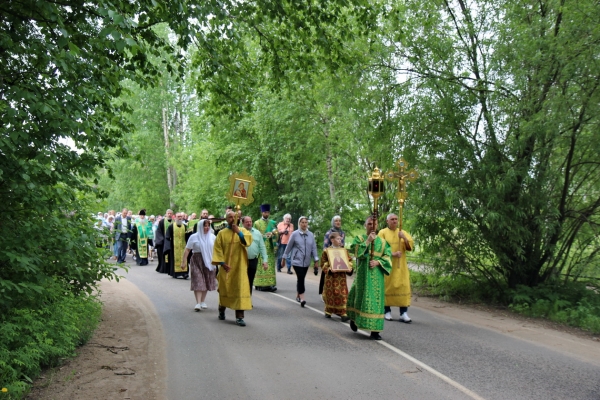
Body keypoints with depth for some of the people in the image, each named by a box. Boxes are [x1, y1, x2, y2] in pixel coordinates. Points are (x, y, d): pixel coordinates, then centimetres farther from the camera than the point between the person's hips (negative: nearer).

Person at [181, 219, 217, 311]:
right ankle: (198, 303, -11)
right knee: (198, 282, -9)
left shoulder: (212, 237, 5)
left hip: (209, 261, 3)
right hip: (197, 261, -3)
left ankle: (202, 301, 21)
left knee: (206, 282, 8)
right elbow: (187, 250, -2)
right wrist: (183, 261, -7)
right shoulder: (194, 237, -1)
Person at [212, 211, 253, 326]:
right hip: (226, 266, 0)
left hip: (239, 266, 0)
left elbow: (248, 241, -13)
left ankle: (239, 316, -6)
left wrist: (238, 232, -21)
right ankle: (222, 310, 36)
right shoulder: (222, 233, 3)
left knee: (240, 289, -8)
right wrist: (222, 263, -14)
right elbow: (218, 249, -4)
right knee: (225, 289, 11)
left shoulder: (243, 230, 6)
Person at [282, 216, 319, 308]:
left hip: (306, 261, 4)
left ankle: (298, 296, 30)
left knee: (301, 278, 13)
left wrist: (316, 260, 1)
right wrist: (284, 258, 4)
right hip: (297, 260, -4)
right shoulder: (295, 234, -5)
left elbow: (314, 248, 5)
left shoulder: (311, 235, 3)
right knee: (300, 278, -15)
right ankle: (302, 298, -16)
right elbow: (288, 247, 1)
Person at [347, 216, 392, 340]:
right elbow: (355, 250, -12)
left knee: (376, 299, -2)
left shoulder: (382, 241, 11)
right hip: (363, 273, -2)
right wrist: (367, 241, -14)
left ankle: (375, 330, 0)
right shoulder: (359, 238, 6)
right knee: (361, 297, 3)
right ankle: (353, 318, 31)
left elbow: (388, 256, 3)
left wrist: (378, 262, -13)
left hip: (377, 274, 2)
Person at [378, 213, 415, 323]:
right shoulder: (382, 232, 3)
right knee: (388, 286, -1)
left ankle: (404, 313, -5)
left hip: (401, 266, 3)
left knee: (403, 287, -4)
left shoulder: (403, 233, 13)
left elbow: (410, 247, 4)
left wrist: (404, 238, -14)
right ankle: (387, 311, 9)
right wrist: (392, 254, -20)